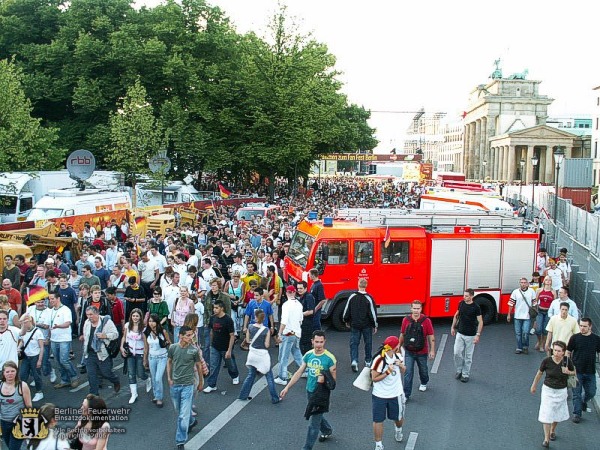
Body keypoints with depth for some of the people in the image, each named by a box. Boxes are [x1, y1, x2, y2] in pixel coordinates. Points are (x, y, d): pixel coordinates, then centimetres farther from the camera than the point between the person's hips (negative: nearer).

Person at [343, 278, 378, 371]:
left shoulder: (352, 296, -6)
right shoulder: (369, 298, -13)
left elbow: (347, 310, 2)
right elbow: (373, 313, -9)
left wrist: (347, 321, 17)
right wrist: (374, 325, 2)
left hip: (354, 325, 1)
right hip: (367, 325, -1)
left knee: (354, 343, 6)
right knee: (368, 343, 14)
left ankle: (354, 361, -10)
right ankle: (368, 361, 24)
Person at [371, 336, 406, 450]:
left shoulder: (398, 356, -3)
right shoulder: (379, 360, -22)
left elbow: (403, 372, 12)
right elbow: (374, 378, -17)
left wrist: (401, 365, -10)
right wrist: (387, 372, -28)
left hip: (396, 394, 5)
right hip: (380, 395, -5)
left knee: (399, 417, 20)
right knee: (378, 421, 3)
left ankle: (398, 430, 54)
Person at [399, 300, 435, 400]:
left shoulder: (426, 321, -13)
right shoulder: (406, 320, -7)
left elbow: (431, 337, -8)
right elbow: (402, 335, 6)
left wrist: (432, 350, -9)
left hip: (422, 352, 0)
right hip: (409, 352, 0)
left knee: (423, 370, 21)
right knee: (408, 373, -3)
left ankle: (424, 383, 51)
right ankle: (406, 395, 3)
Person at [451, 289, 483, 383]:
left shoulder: (476, 307, -13)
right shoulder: (461, 304, 0)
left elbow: (480, 322, -11)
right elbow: (456, 316, 14)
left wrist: (478, 335, -17)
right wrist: (453, 327, 13)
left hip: (470, 335, -4)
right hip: (460, 333, 4)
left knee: (468, 356, 5)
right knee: (457, 353, 0)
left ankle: (466, 374, 17)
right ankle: (459, 370, 20)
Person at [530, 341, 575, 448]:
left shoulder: (567, 361, -14)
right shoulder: (547, 361, -17)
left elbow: (574, 372, 5)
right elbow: (539, 373, -1)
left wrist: (568, 372, -19)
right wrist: (534, 385, 10)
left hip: (561, 391, 2)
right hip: (548, 390, -2)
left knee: (557, 413, 17)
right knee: (546, 414, -8)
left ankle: (552, 431, 44)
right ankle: (546, 439, -2)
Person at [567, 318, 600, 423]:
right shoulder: (575, 338, -5)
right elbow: (568, 352, 3)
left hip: (590, 372, 2)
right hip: (577, 371, -2)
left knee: (591, 393, 12)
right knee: (577, 394, 1)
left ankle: (583, 402, 42)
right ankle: (576, 414, 11)